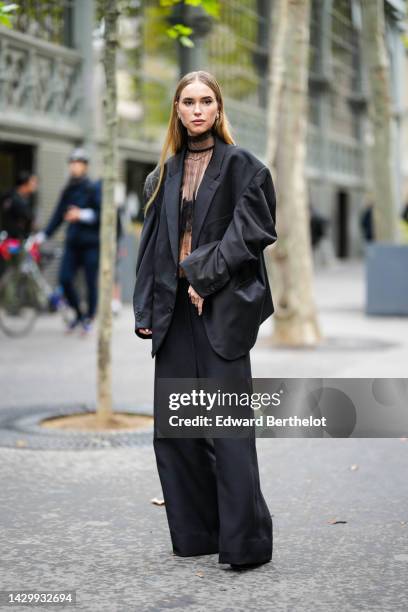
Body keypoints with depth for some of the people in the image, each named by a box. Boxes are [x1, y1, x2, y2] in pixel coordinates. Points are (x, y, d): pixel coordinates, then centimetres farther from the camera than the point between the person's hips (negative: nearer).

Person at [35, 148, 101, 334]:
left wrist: (82, 214, -24)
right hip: (73, 242, 5)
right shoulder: (68, 191, 11)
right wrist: (43, 235, 8)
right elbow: (58, 215, 14)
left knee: (91, 282, 1)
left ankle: (89, 318, 18)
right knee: (64, 279, -5)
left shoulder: (94, 188, -6)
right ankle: (78, 313, 16)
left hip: (91, 243, -5)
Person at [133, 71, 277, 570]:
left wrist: (203, 274, -14)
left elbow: (250, 233, -8)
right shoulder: (164, 174, 15)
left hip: (222, 307, -6)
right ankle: (195, 532, 18)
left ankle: (245, 542, -2)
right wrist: (146, 310, 7)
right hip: (173, 307, 6)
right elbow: (152, 243, 13)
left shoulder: (243, 167, 0)